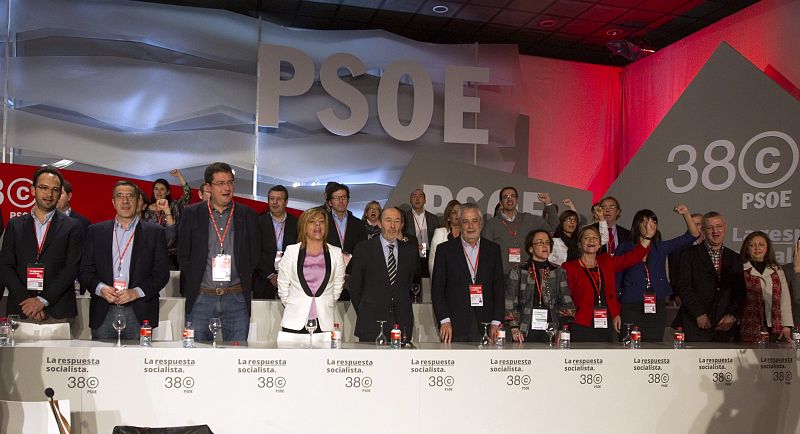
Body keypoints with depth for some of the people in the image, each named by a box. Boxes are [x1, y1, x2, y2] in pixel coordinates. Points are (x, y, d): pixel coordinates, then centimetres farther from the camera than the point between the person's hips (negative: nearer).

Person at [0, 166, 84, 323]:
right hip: (20, 310, 2)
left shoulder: (73, 227, 5)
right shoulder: (15, 225, 12)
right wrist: (27, 300, -8)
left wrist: (42, 300, -11)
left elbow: (72, 268, -2)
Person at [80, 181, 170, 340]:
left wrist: (136, 292, -12)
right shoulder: (96, 231, 13)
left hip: (139, 314, -1)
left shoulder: (155, 232, 7)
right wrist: (100, 288, -9)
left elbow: (162, 272, 2)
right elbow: (85, 271, 10)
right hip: (103, 314, 2)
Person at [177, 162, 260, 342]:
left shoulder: (247, 214, 6)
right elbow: (183, 255, 6)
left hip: (236, 300, 0)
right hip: (200, 299, 0)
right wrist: (191, 288, 2)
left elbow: (255, 255, 9)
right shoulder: (191, 214, 4)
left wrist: (245, 284, 3)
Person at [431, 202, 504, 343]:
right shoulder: (445, 249, 5)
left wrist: (496, 323, -1)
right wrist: (444, 321, -8)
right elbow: (437, 290, 2)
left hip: (485, 326, 1)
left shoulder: (493, 250, 10)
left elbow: (499, 289, 8)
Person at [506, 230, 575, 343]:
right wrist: (514, 328, -9)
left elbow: (566, 303, 8)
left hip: (551, 331, 2)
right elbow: (510, 304, 1)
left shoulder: (559, 272, 12)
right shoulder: (517, 272, 6)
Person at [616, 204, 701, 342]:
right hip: (631, 309, -3)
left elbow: (693, 235, 10)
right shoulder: (625, 248, 4)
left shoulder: (661, 248, 11)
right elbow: (616, 280, 4)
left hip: (657, 309, 3)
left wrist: (686, 214, -4)